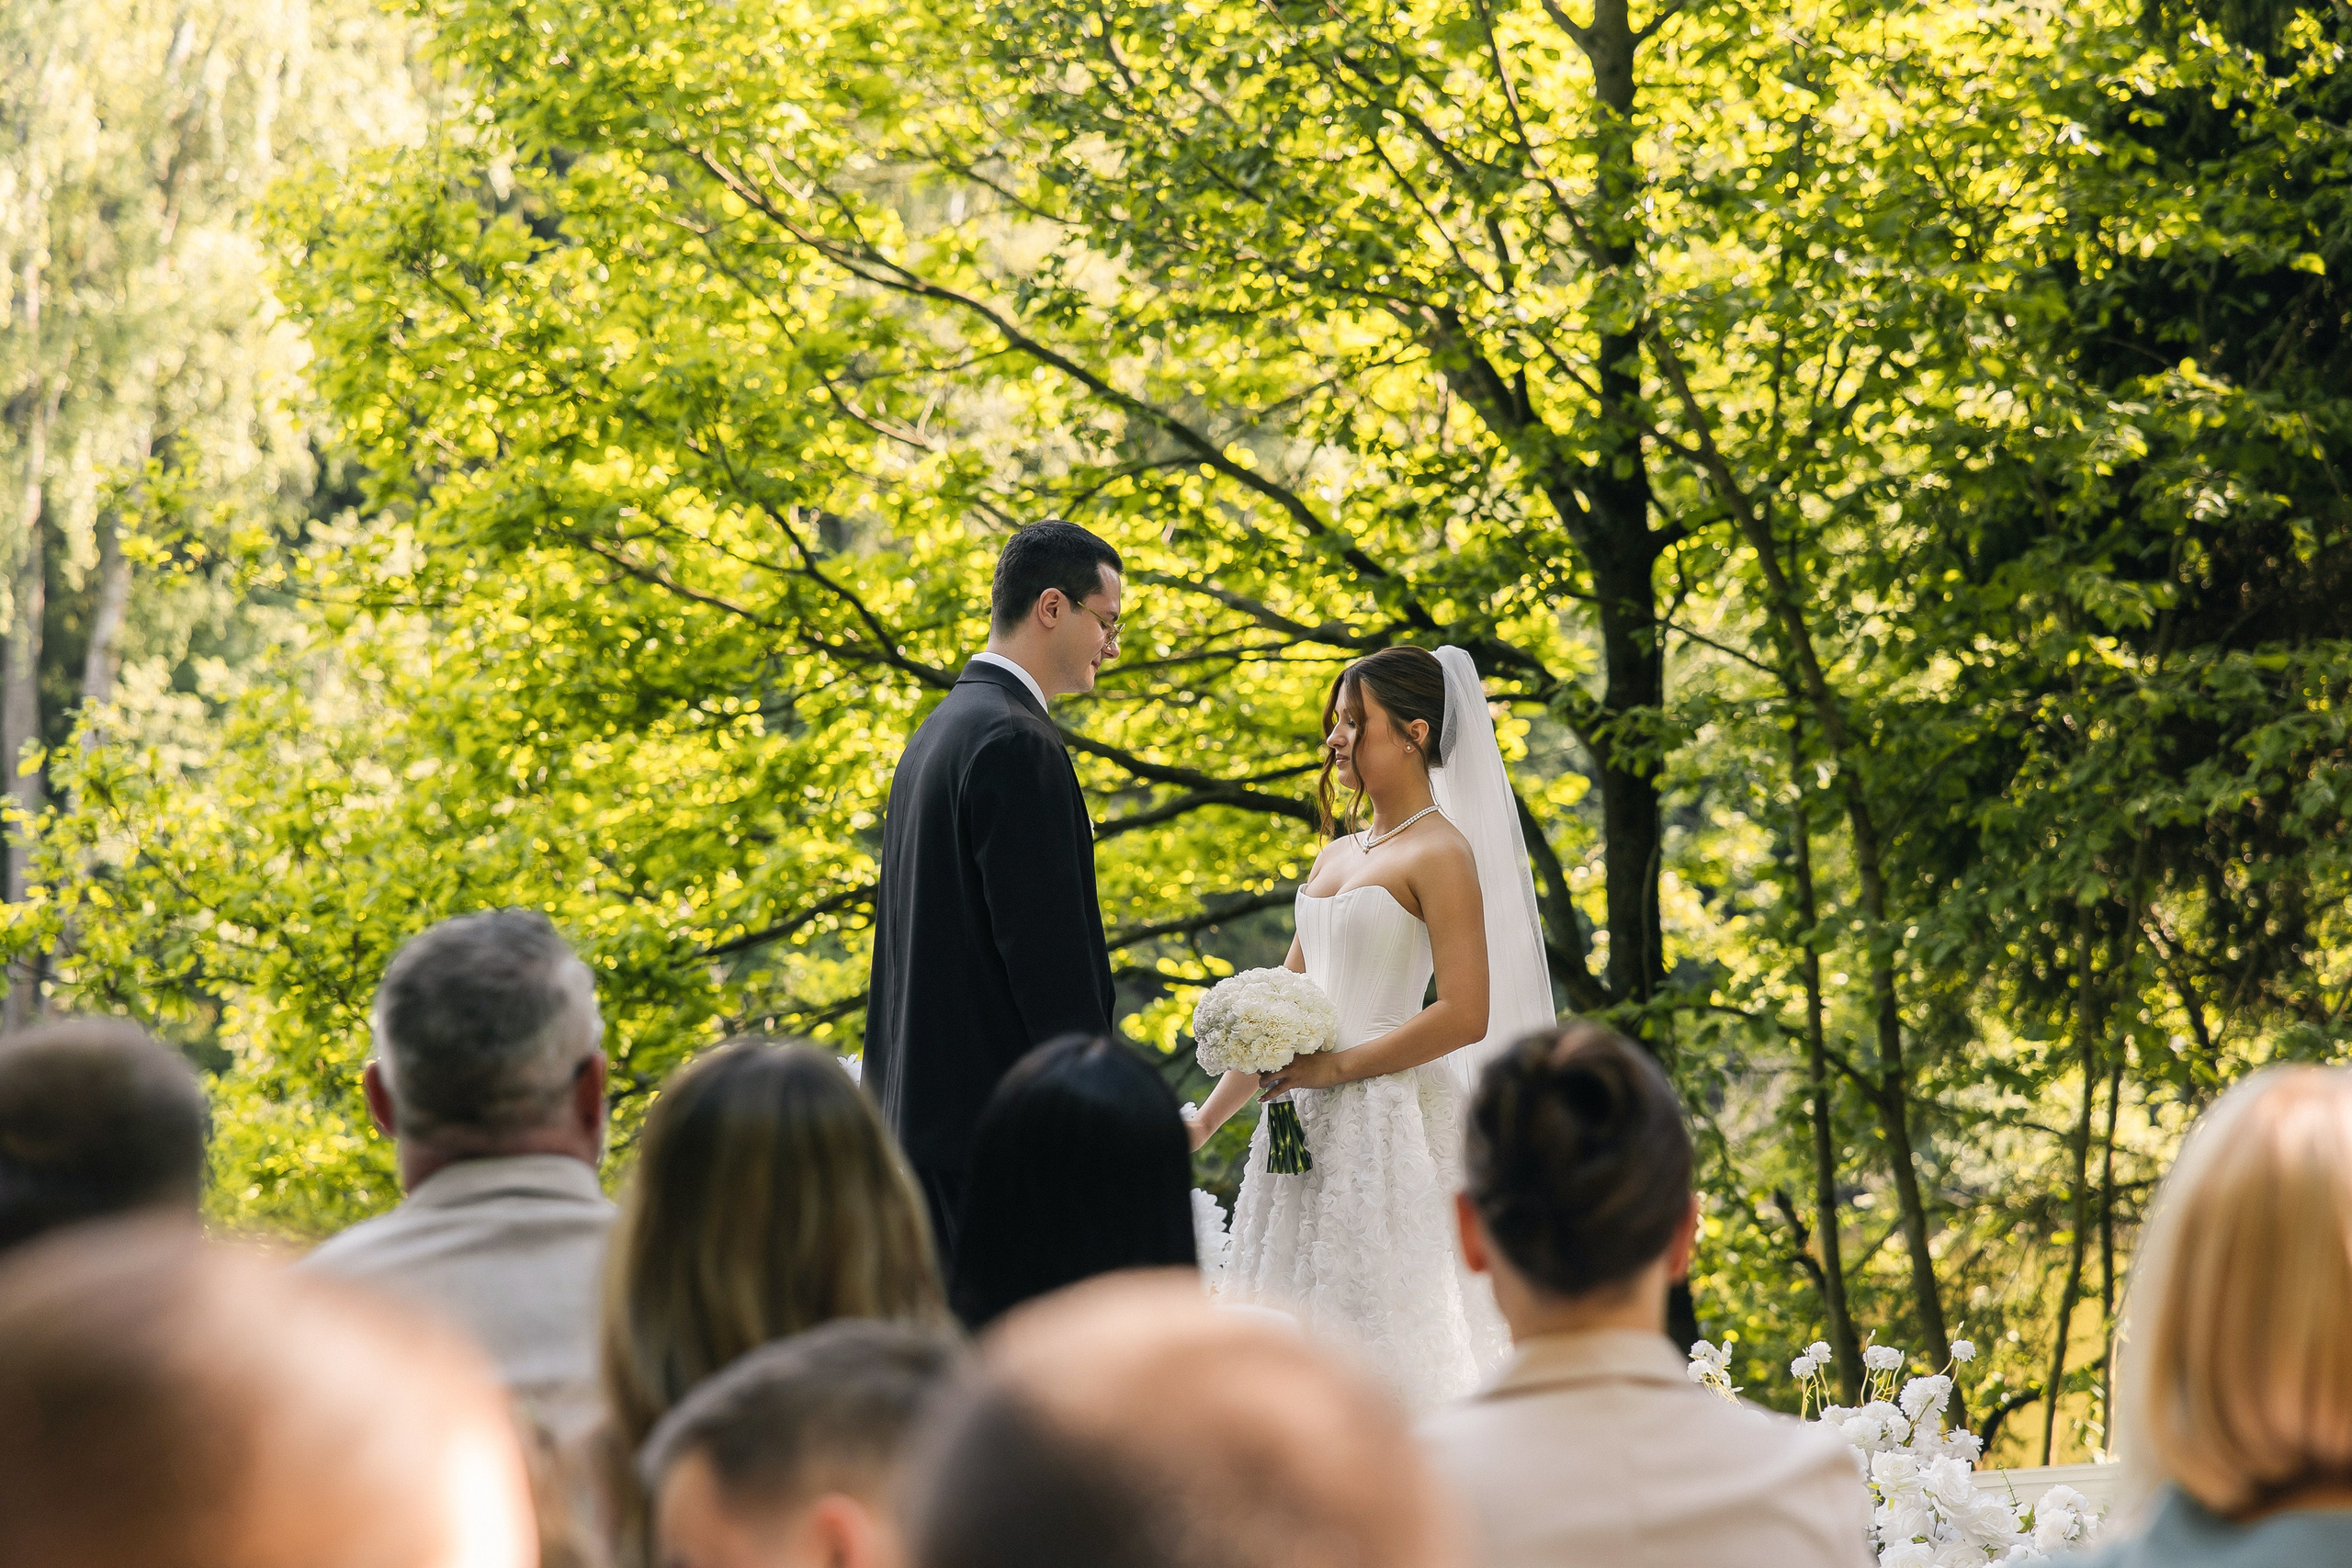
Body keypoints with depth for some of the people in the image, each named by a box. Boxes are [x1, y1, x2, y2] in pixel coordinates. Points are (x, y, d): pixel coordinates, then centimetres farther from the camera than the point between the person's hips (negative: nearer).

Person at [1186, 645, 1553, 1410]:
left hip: (1386, 1127, -8)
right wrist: (1205, 1122, 14)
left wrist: (1336, 1067, -14)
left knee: (1378, 1349, -9)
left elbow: (1465, 1016, -16)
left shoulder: (1440, 853, -7)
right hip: (1306, 1133, 8)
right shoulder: (1336, 856, 17)